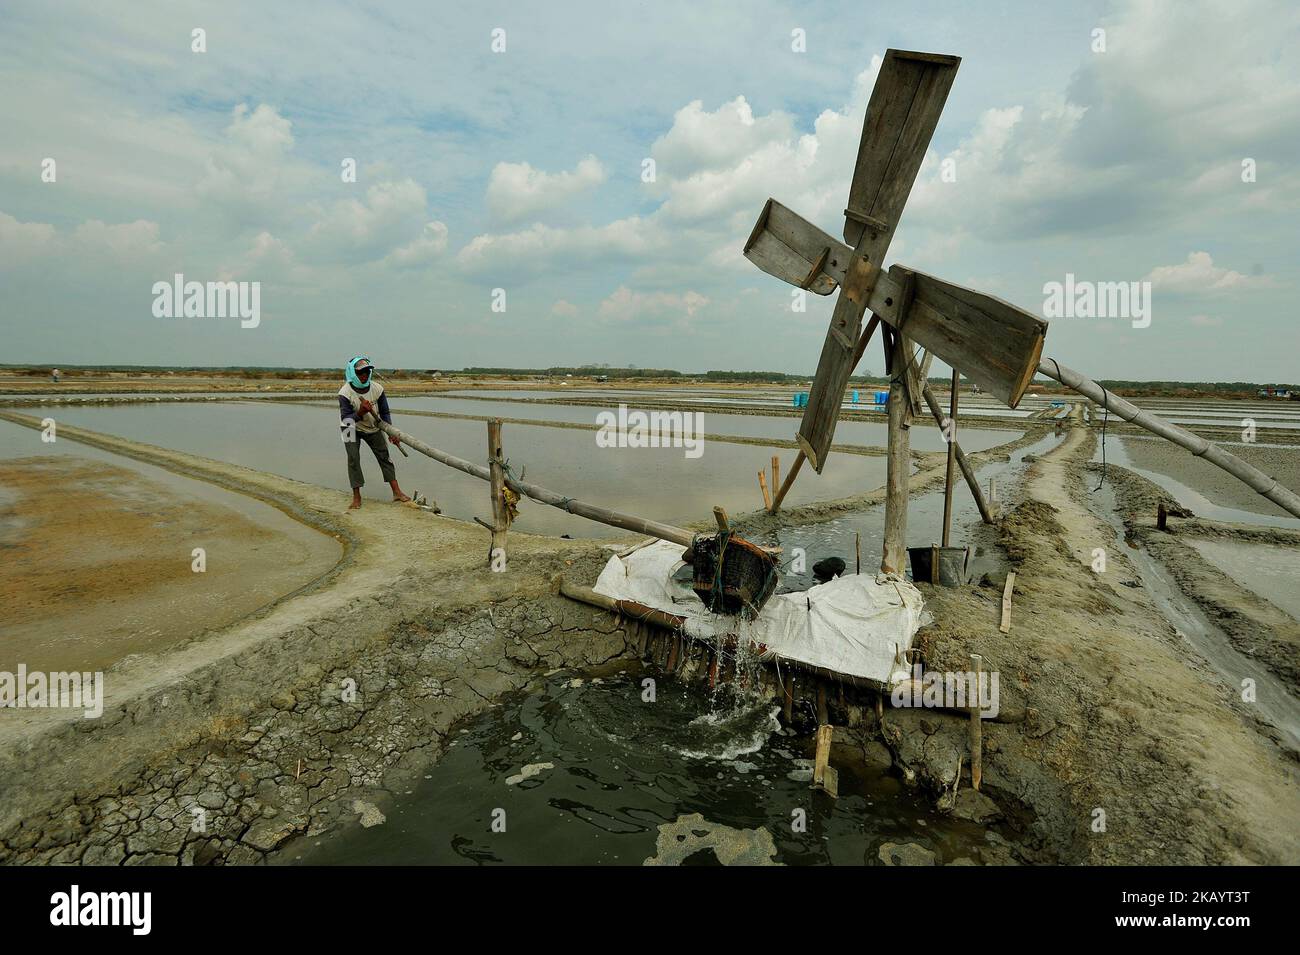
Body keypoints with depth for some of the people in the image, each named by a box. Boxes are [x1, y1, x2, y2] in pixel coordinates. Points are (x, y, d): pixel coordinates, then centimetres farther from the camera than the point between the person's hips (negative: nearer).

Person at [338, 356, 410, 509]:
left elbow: (385, 412, -6)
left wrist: (391, 432, -14)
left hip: (373, 427, 3)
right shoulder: (345, 393, -26)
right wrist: (360, 412, -44)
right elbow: (346, 419, -25)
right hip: (352, 428, -3)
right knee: (353, 457, -13)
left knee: (384, 455, 0)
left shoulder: (377, 389, -18)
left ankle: (396, 492, 5)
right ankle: (356, 497, -6)